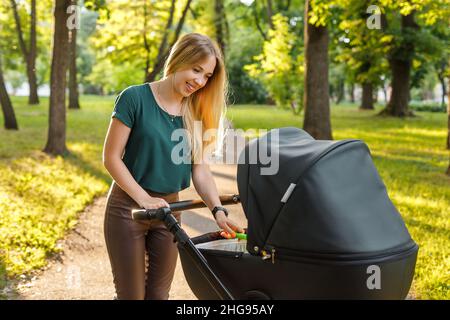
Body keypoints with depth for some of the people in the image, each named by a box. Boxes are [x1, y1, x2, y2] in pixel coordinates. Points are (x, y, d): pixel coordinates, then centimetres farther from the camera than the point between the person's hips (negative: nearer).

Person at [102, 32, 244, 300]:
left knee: (159, 293, 13)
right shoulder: (135, 98, -13)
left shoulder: (195, 113, 2)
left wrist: (218, 210, -15)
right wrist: (144, 199, -19)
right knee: (131, 294, 4)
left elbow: (199, 167, -1)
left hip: (169, 210, 4)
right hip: (129, 208, -4)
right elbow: (111, 157, -12)